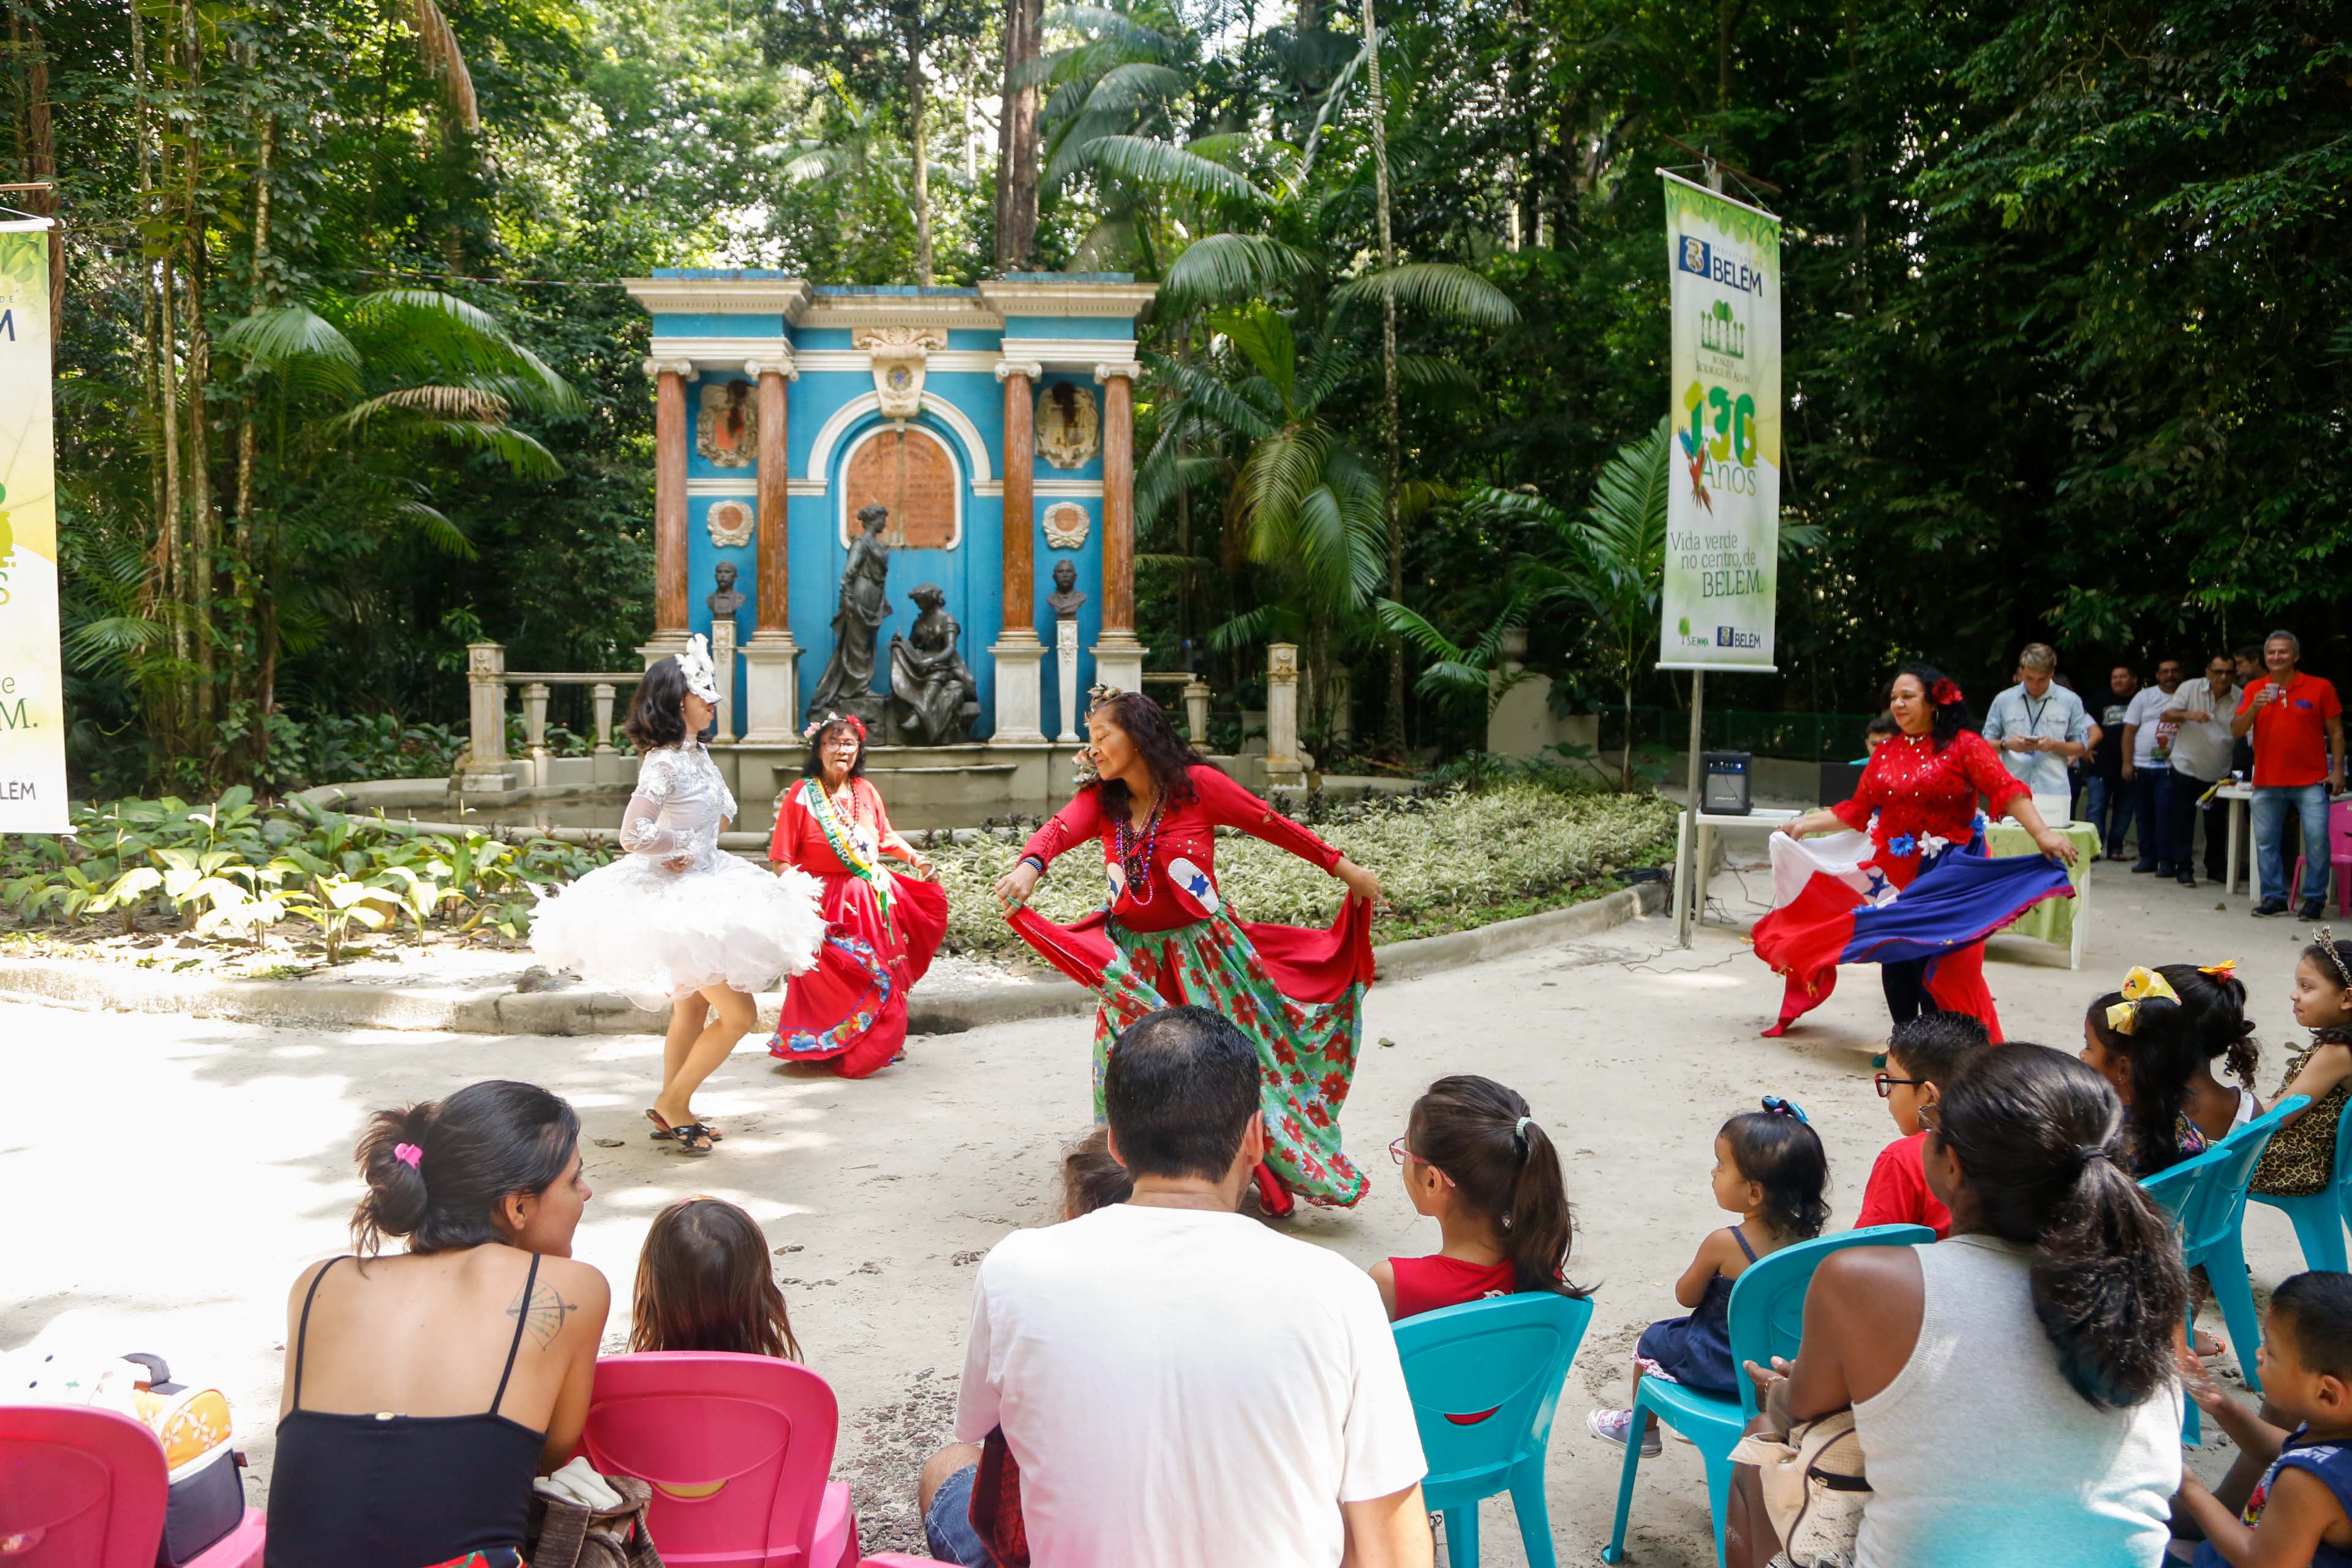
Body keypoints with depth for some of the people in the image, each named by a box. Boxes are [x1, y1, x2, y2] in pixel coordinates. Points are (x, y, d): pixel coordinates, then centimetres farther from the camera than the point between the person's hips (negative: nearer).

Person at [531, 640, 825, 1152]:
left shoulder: (697, 754, 6)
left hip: (705, 892, 9)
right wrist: (681, 850, -15)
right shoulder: (665, 763, -22)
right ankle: (672, 1104, 8)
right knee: (739, 1014, -6)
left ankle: (672, 1112, 30)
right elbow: (634, 835, -31)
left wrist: (697, 847, 6)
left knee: (692, 1008, 18)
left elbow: (723, 810, 22)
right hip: (679, 902, -9)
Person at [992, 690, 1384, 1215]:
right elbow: (1057, 831, -19)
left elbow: (1275, 826, -4)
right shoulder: (1099, 801, 0)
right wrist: (1029, 867, -42)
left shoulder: (1198, 785, -10)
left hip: (1202, 952, -3)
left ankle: (1261, 1185, 24)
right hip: (1133, 959, 3)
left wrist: (1345, 869, 1)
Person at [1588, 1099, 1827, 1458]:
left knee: (1651, 1343, 23)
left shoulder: (1723, 1244, -28)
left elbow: (1686, 1296, -10)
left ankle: (1641, 1429, 43)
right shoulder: (1803, 1236, -14)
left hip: (1720, 1366, -5)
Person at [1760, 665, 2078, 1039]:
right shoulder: (1886, 753, 10)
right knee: (1895, 958, 8)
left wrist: (2042, 834, -28)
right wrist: (1804, 823, 14)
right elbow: (1857, 810, 14)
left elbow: (2006, 791, -17)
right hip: (1894, 871, 6)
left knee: (1936, 962, -7)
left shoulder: (1963, 745, -6)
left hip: (1945, 874, -6)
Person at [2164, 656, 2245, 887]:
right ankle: (2184, 869, 7)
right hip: (2187, 767, -1)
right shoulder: (2189, 689, -6)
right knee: (2184, 820, 0)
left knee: (2217, 824, 10)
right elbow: (2167, 716, -7)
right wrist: (2188, 715, -27)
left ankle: (2217, 869, 23)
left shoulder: (2240, 699, -7)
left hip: (2219, 772, 1)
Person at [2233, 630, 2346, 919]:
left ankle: (2315, 898, 5)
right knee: (2266, 840, 5)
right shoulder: (2254, 690, 7)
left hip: (2311, 781, -3)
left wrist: (2337, 771, -2)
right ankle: (2274, 897, 16)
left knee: (2317, 839, -8)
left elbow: (2336, 732, 4)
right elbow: (2236, 731, 1)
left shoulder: (2320, 687, 1)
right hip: (2267, 781, 3)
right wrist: (2254, 707, -16)